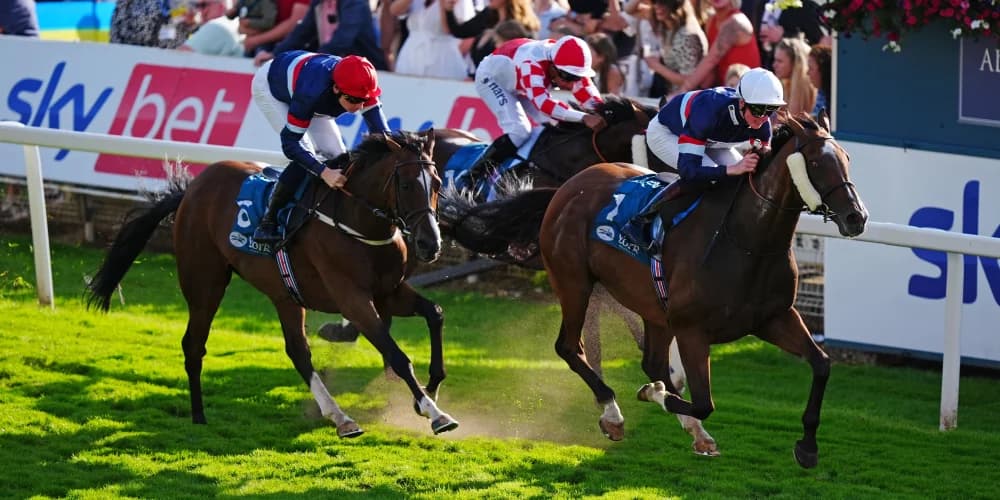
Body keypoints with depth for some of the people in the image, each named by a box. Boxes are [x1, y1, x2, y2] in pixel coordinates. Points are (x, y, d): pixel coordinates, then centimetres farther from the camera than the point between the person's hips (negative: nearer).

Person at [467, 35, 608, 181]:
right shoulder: (531, 64, -45)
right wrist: (583, 117, -65)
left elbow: (591, 99, -21)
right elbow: (544, 103, -56)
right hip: (492, 78, -7)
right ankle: (474, 176, -17)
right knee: (519, 132, -24)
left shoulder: (571, 67, -22)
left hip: (519, 82, 7)